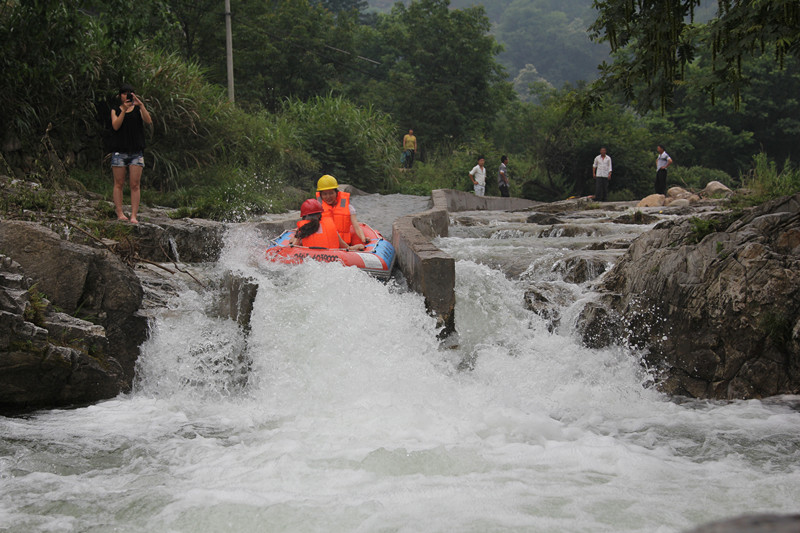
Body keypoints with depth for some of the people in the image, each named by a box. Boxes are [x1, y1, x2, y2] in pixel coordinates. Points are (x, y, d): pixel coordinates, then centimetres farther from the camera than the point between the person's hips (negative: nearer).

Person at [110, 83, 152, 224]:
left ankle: (134, 216, -7)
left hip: (136, 152, 0)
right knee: (119, 184, 0)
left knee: (135, 185, -5)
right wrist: (124, 110, -15)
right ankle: (119, 213, 3)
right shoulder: (116, 111, 11)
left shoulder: (138, 110, 11)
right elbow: (115, 126, -5)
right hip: (119, 152, 0)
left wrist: (141, 105, -17)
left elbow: (149, 121, -7)